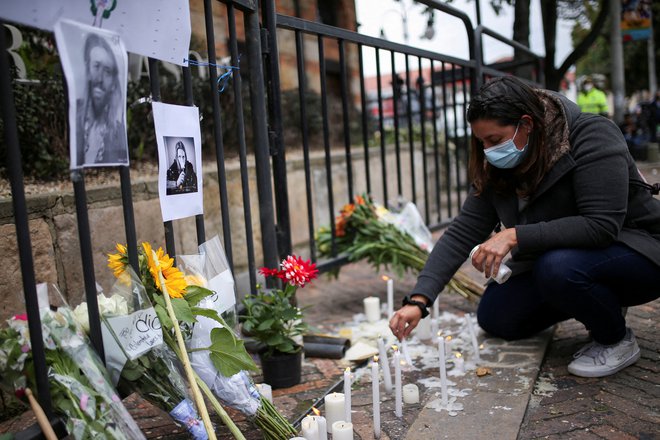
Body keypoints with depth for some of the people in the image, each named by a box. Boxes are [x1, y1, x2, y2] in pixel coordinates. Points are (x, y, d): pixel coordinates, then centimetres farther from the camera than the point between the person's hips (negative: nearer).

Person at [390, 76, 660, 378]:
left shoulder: (591, 138, -26)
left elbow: (601, 226, -34)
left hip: (635, 249, -7)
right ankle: (597, 304, 18)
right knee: (494, 317, -1)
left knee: (557, 267, -36)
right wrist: (419, 300, -23)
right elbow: (462, 233, -13)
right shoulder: (496, 169, -8)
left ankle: (618, 341, -6)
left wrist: (515, 236, -37)